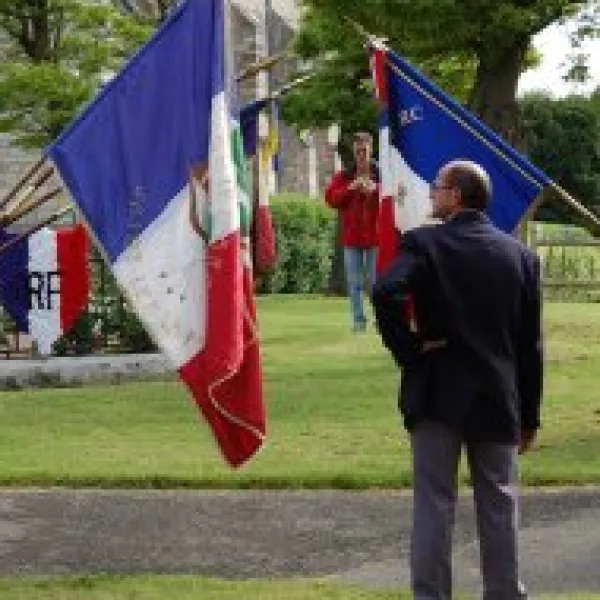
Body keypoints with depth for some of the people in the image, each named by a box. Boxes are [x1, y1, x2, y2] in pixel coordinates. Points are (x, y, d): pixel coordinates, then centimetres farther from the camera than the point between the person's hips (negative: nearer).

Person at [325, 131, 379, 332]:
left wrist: (376, 189, -19)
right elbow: (331, 198, 0)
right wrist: (349, 189, -14)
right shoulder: (344, 176, 10)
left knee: (376, 281, -3)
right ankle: (358, 319, 7)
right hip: (351, 237, 2)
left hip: (375, 236, -2)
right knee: (354, 282, 3)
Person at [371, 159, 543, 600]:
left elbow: (387, 292, -26)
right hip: (498, 399, 3)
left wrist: (409, 348, -11)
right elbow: (530, 345, 4)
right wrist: (529, 415, 9)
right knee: (499, 505, 11)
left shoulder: (424, 243, -7)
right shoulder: (521, 255, 3)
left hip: (437, 394, -2)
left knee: (434, 502, 3)